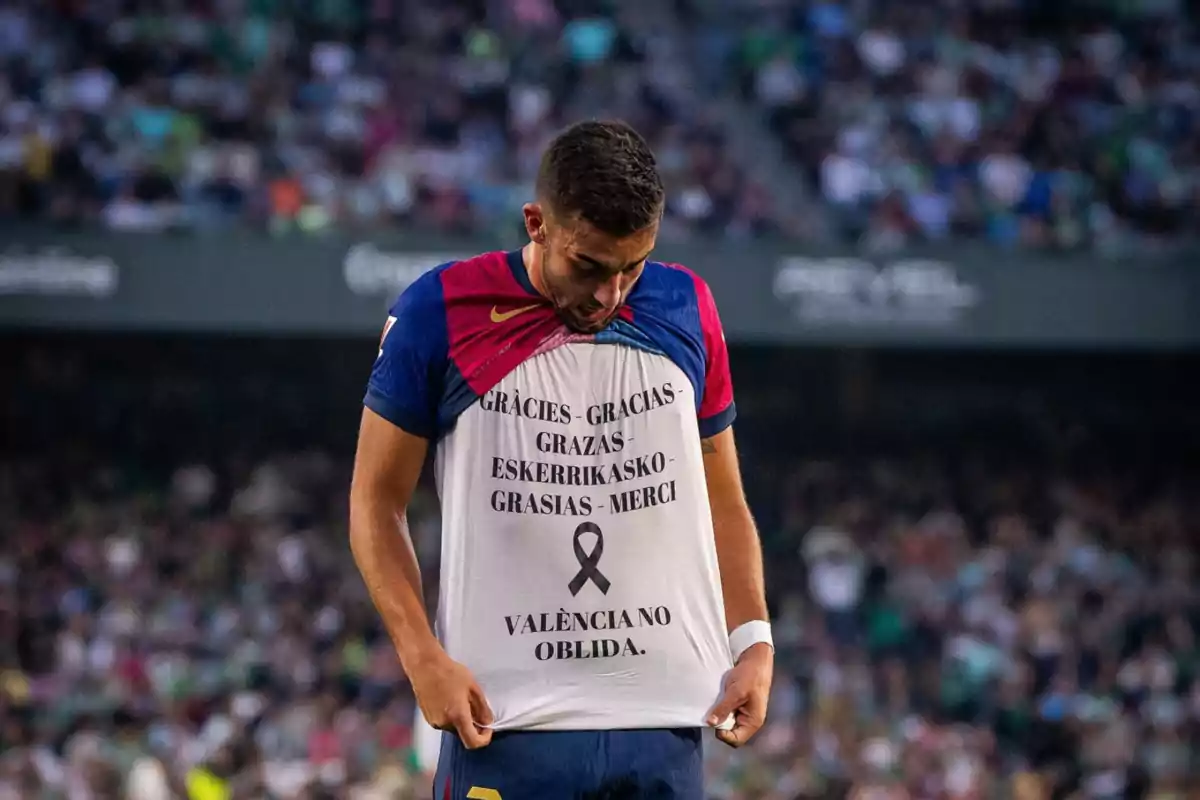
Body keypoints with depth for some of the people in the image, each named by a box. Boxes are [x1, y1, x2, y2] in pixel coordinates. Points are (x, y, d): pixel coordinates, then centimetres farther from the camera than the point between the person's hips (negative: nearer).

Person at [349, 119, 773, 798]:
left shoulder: (686, 310, 8)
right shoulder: (440, 314, -2)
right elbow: (377, 501, 4)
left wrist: (752, 639, 5)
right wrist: (423, 656, -9)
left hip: (664, 720, 3)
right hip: (502, 722, -3)